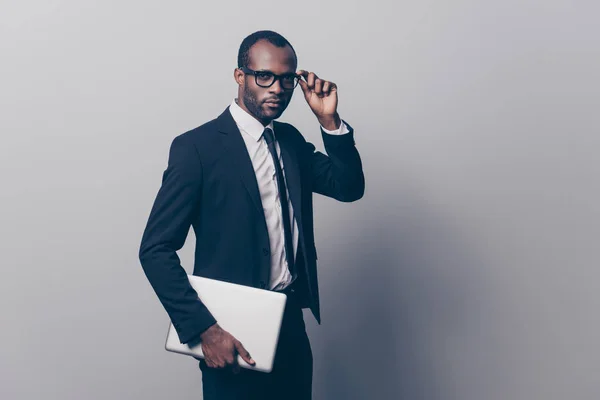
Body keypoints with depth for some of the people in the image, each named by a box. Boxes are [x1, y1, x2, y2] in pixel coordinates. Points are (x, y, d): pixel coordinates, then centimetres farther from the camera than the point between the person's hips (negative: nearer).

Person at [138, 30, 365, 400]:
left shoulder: (291, 140, 9)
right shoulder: (197, 147, -13)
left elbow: (349, 187, 5)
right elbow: (156, 250, -15)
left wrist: (330, 120, -7)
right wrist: (204, 329, -21)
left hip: (292, 323, 6)